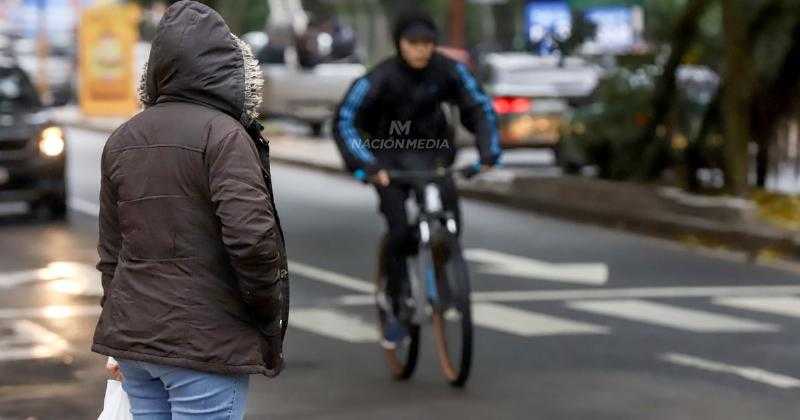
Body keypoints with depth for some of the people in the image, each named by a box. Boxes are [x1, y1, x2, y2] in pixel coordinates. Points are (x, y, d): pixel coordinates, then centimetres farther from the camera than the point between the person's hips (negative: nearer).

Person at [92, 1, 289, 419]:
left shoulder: (122, 140, 11)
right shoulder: (224, 135, -11)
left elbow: (110, 251, 16)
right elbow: (251, 238, -19)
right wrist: (270, 316, -5)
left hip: (132, 337, 7)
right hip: (204, 343, -7)